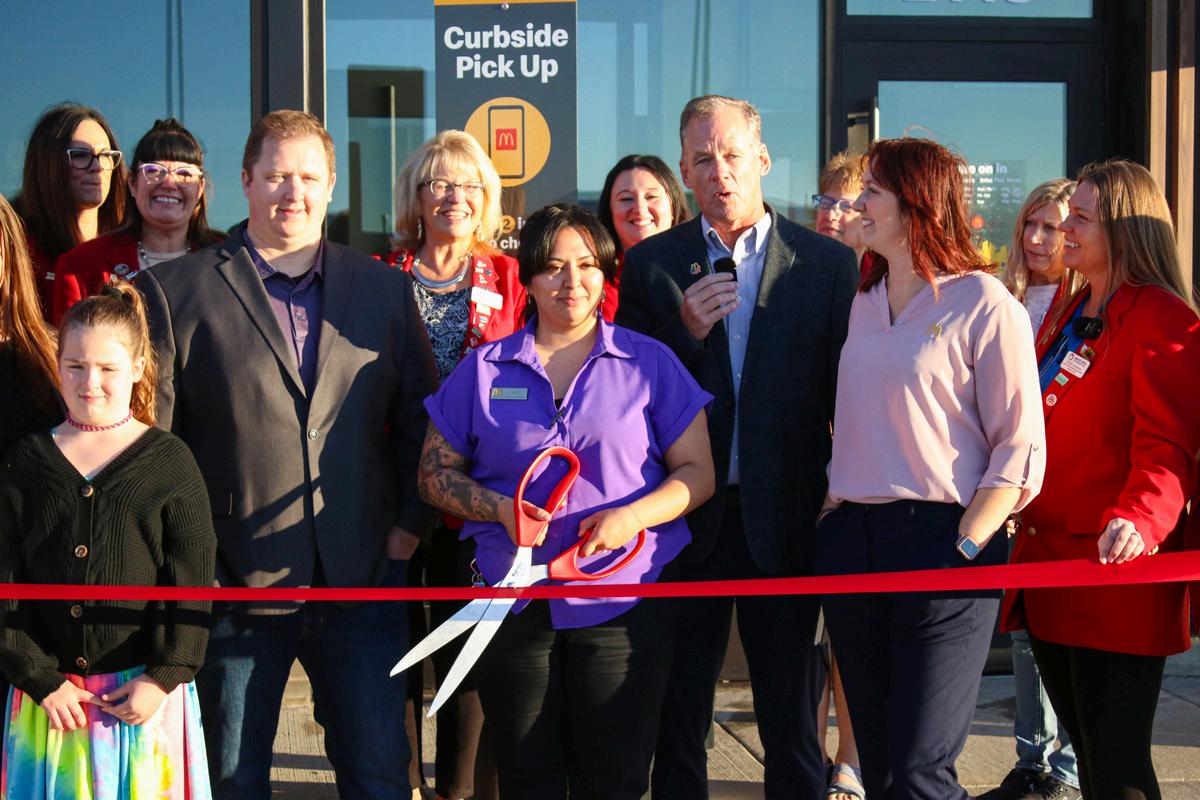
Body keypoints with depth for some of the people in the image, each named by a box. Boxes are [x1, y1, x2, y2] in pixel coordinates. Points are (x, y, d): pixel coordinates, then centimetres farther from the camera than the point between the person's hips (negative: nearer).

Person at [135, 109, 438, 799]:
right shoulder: (174, 290, -1)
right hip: (232, 581, -1)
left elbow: (420, 416, 11)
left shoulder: (385, 289, 8)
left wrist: (408, 524, 2)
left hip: (363, 582, 2)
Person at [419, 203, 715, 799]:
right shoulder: (483, 370, 7)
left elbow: (697, 472, 3)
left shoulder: (649, 363, 4)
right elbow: (436, 473, 9)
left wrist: (634, 515, -15)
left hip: (624, 603, -1)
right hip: (512, 602, 1)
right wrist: (500, 507, -10)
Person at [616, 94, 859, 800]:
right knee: (678, 717, 13)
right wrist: (685, 331, -15)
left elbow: (846, 390, -1)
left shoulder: (827, 263, 1)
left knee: (792, 721, 11)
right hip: (687, 514, 1)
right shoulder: (651, 264, 4)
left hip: (785, 521, -1)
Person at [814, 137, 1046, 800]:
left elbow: (1020, 447, -9)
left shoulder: (984, 305, -6)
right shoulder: (862, 304, 15)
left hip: (941, 539, -6)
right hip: (851, 541, 7)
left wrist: (965, 547, -16)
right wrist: (831, 508, 8)